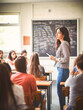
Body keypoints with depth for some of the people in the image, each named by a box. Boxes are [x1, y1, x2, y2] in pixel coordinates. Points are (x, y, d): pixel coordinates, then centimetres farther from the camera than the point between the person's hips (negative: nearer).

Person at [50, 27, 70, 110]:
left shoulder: (64, 44, -15)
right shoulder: (63, 43, 15)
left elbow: (66, 58, -22)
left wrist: (57, 59, -11)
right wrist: (54, 58, 15)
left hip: (63, 70, -10)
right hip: (61, 69, 10)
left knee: (59, 90, -3)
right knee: (61, 90, 15)